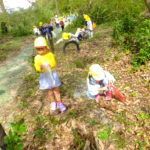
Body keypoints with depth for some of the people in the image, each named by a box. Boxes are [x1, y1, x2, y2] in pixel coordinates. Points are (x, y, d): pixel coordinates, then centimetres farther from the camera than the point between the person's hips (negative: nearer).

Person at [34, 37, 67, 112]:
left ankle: (59, 102, 25)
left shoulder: (50, 54, -8)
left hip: (52, 74, 0)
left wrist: (49, 65, -32)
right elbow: (37, 68, -11)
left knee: (56, 89, 9)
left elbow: (54, 63, -13)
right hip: (44, 75, 1)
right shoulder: (37, 58, -7)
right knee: (49, 90, 14)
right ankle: (53, 102, 35)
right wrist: (40, 67, -32)